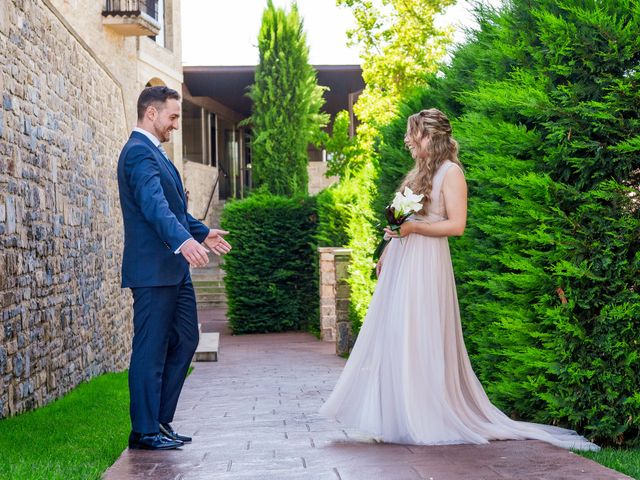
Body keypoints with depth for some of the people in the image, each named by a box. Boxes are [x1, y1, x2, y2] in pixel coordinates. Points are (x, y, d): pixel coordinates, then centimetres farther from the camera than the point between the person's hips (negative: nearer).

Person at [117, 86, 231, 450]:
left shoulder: (153, 151, 19)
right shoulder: (139, 152, -13)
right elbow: (153, 204, -30)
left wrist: (203, 232, 39)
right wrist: (183, 240, -43)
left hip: (174, 268, 10)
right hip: (153, 269, -10)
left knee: (185, 340, 13)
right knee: (152, 349, -5)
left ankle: (161, 420, 20)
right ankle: (145, 431, 3)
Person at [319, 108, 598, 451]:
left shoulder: (450, 172, -7)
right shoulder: (418, 172, 18)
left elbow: (456, 225, -14)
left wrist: (413, 227, -17)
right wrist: (387, 252, 19)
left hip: (426, 265, -8)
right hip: (400, 263, 9)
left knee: (422, 339, -6)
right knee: (393, 336, 6)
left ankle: (429, 420, 1)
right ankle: (398, 413, 11)